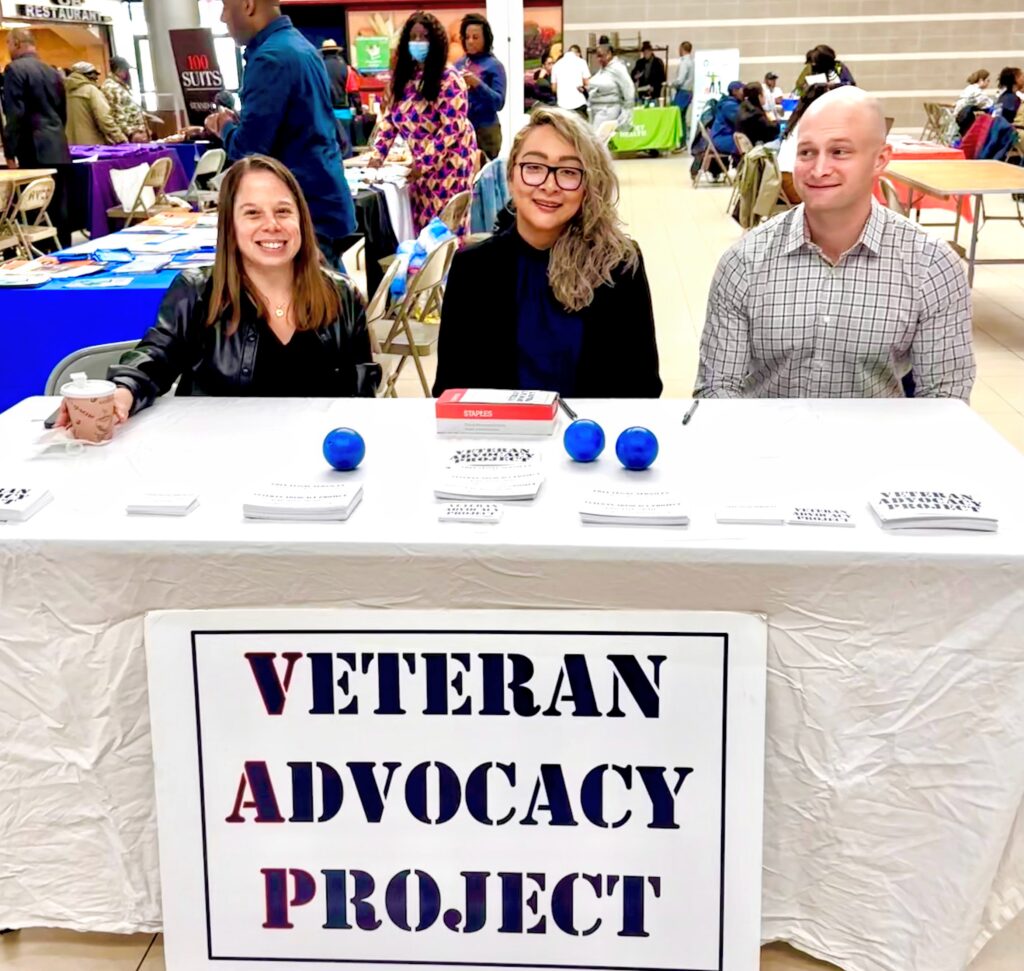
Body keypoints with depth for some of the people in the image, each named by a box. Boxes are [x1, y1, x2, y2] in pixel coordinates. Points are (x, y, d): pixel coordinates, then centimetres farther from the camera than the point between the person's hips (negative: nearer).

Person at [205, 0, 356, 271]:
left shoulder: (271, 58, -18)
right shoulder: (300, 45, 13)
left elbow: (247, 148, -21)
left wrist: (226, 128, 0)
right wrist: (238, 122, 12)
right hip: (325, 202, 10)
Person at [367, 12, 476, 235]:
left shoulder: (448, 78, -15)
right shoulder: (402, 76, 6)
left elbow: (452, 128, -20)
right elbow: (390, 118, 9)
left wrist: (423, 164, -22)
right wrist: (377, 155, -3)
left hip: (449, 161, -7)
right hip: (421, 163, 7)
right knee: (421, 227, 7)